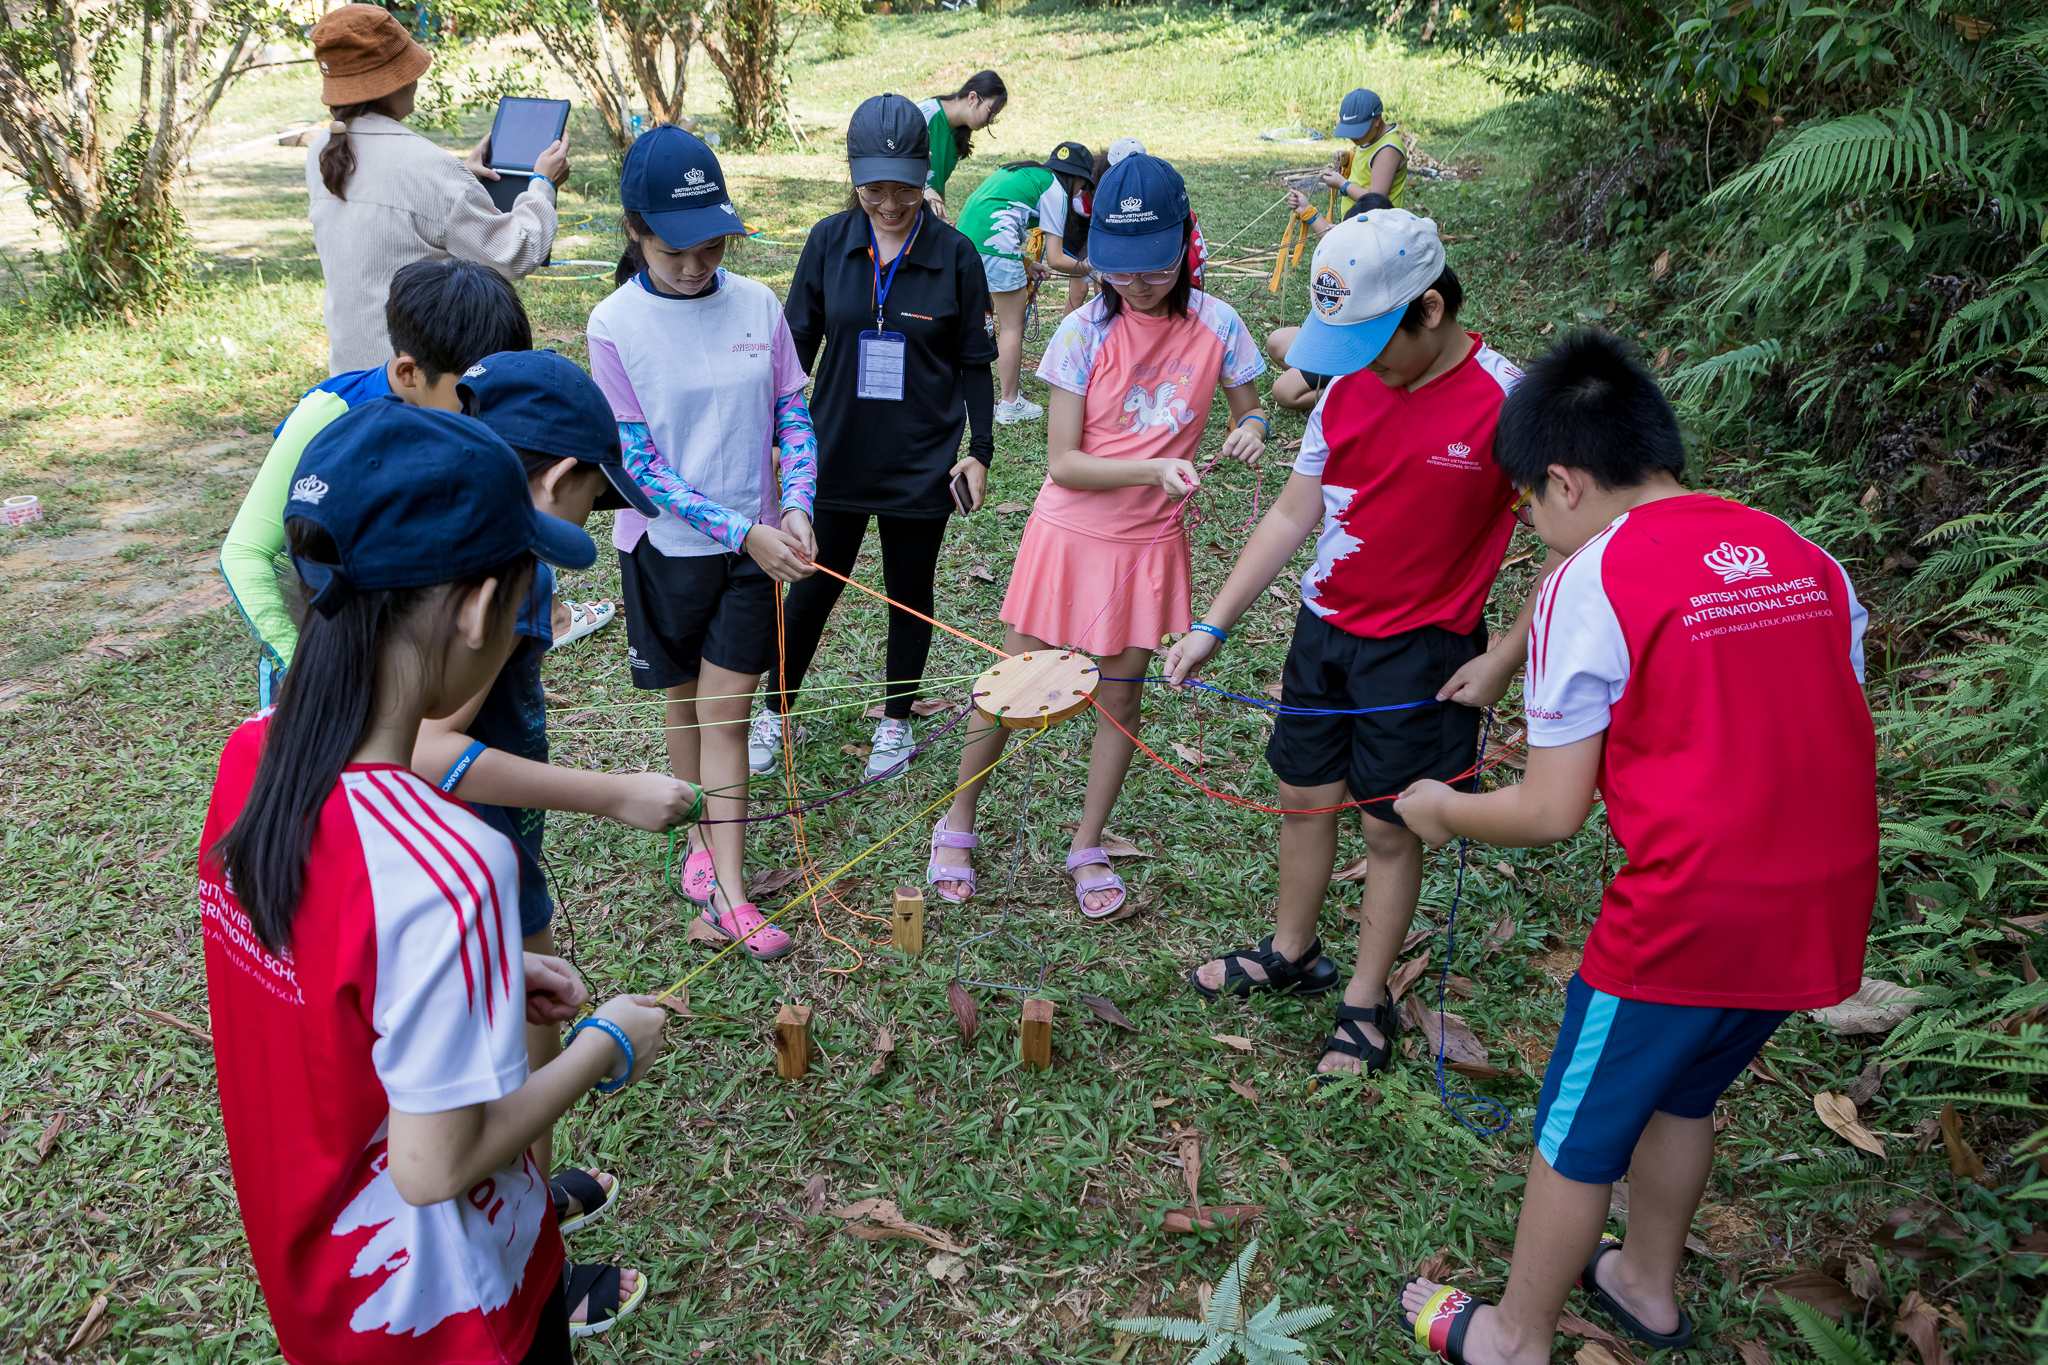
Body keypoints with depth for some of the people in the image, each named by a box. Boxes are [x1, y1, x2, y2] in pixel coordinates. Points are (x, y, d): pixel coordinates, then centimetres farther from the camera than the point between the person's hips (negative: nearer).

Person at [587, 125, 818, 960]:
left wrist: (794, 509, -16)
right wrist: (742, 531, -21)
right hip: (667, 548, -1)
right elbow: (640, 464, -14)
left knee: (726, 710, 3)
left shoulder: (756, 305, -4)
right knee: (686, 702, 16)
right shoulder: (616, 325, -12)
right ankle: (700, 840, 37)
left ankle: (727, 892, 8)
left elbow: (793, 417, 2)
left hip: (754, 546, 1)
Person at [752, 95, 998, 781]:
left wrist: (979, 450, -4)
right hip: (836, 452, 1)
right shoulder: (828, 242, -4)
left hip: (921, 461, -1)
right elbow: (796, 343, 2)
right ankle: (775, 711, 31)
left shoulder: (954, 254, -7)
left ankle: (896, 720, 32)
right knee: (813, 588, 11)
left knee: (910, 595, 13)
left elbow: (974, 362, 0)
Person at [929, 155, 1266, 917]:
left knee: (1120, 695, 10)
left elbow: (1248, 409, 8)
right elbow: (1062, 462, -14)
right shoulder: (1085, 333, -13)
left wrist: (1251, 427, -16)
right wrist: (1154, 467, -28)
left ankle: (1088, 848, 30)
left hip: (1149, 544, 2)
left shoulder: (1216, 327, -8)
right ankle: (957, 825, 30)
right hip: (1070, 535, -1)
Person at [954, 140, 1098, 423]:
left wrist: (1025, 265, 29)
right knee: (1013, 327, 4)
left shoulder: (1022, 173, 27)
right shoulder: (1055, 190, 3)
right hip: (995, 244, -9)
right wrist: (1086, 267, 16)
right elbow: (1055, 259, 0)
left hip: (965, 235, 9)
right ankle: (1010, 404, 10)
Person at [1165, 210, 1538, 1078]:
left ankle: (1365, 1003, 26)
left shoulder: (1506, 402, -19)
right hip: (1323, 626, 6)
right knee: (1304, 796, 17)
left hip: (1421, 651, -5)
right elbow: (1292, 515, 4)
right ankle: (1291, 955, 39)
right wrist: (1211, 627, 0)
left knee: (1389, 827, 7)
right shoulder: (1349, 388, -2)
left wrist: (1503, 659, -14)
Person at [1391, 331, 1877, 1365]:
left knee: (1577, 1132, 14)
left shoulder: (1592, 580, -12)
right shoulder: (1806, 559, 6)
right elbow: (1812, 741, 12)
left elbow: (1550, 814, -12)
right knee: (1680, 1095, 29)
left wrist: (1437, 810, 6)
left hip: (1685, 920, -7)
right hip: (1824, 913, 7)